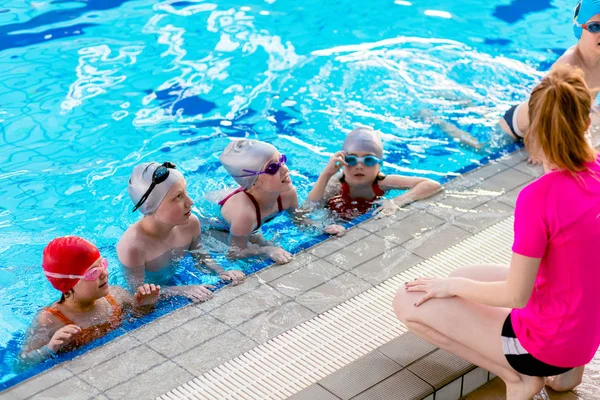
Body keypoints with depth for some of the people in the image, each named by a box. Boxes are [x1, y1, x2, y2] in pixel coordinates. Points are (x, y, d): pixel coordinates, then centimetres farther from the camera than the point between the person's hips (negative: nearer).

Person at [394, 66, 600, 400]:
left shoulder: (539, 197, -31)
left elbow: (515, 296, -22)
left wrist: (452, 286, -7)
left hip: (549, 342, -8)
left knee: (408, 303, 0)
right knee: (464, 278, 27)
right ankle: (563, 365, 16)